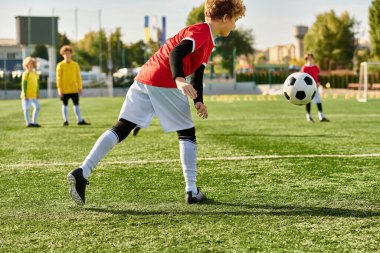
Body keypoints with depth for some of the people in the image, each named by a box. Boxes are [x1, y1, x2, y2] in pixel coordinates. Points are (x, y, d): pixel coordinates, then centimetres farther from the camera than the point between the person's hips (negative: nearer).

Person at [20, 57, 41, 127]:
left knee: (37, 107, 6)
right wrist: (25, 95, -16)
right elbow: (24, 85, -12)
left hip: (34, 95, 7)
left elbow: (37, 84, 18)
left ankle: (34, 122, 13)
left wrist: (37, 94, 14)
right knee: (26, 108, 0)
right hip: (27, 95, -7)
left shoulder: (35, 74, 13)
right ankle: (28, 123, 4)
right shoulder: (26, 73, -9)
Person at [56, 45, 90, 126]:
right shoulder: (60, 65, -2)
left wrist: (79, 87, 3)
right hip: (64, 90, -2)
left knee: (76, 104, 5)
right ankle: (66, 121, 10)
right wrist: (59, 89, -8)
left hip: (74, 89, 3)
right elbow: (59, 78, -3)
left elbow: (78, 77, 9)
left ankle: (80, 120, 9)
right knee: (65, 105, 4)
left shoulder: (75, 65, 7)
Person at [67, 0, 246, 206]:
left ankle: (81, 173, -9)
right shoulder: (201, 32, -5)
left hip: (143, 80, 9)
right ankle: (192, 191, 6)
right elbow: (176, 52, -22)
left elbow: (197, 73, 26)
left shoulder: (207, 41, 25)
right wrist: (179, 80, -37)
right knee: (187, 134, 6)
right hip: (165, 84, -8)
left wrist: (198, 101, 11)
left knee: (121, 129, 2)